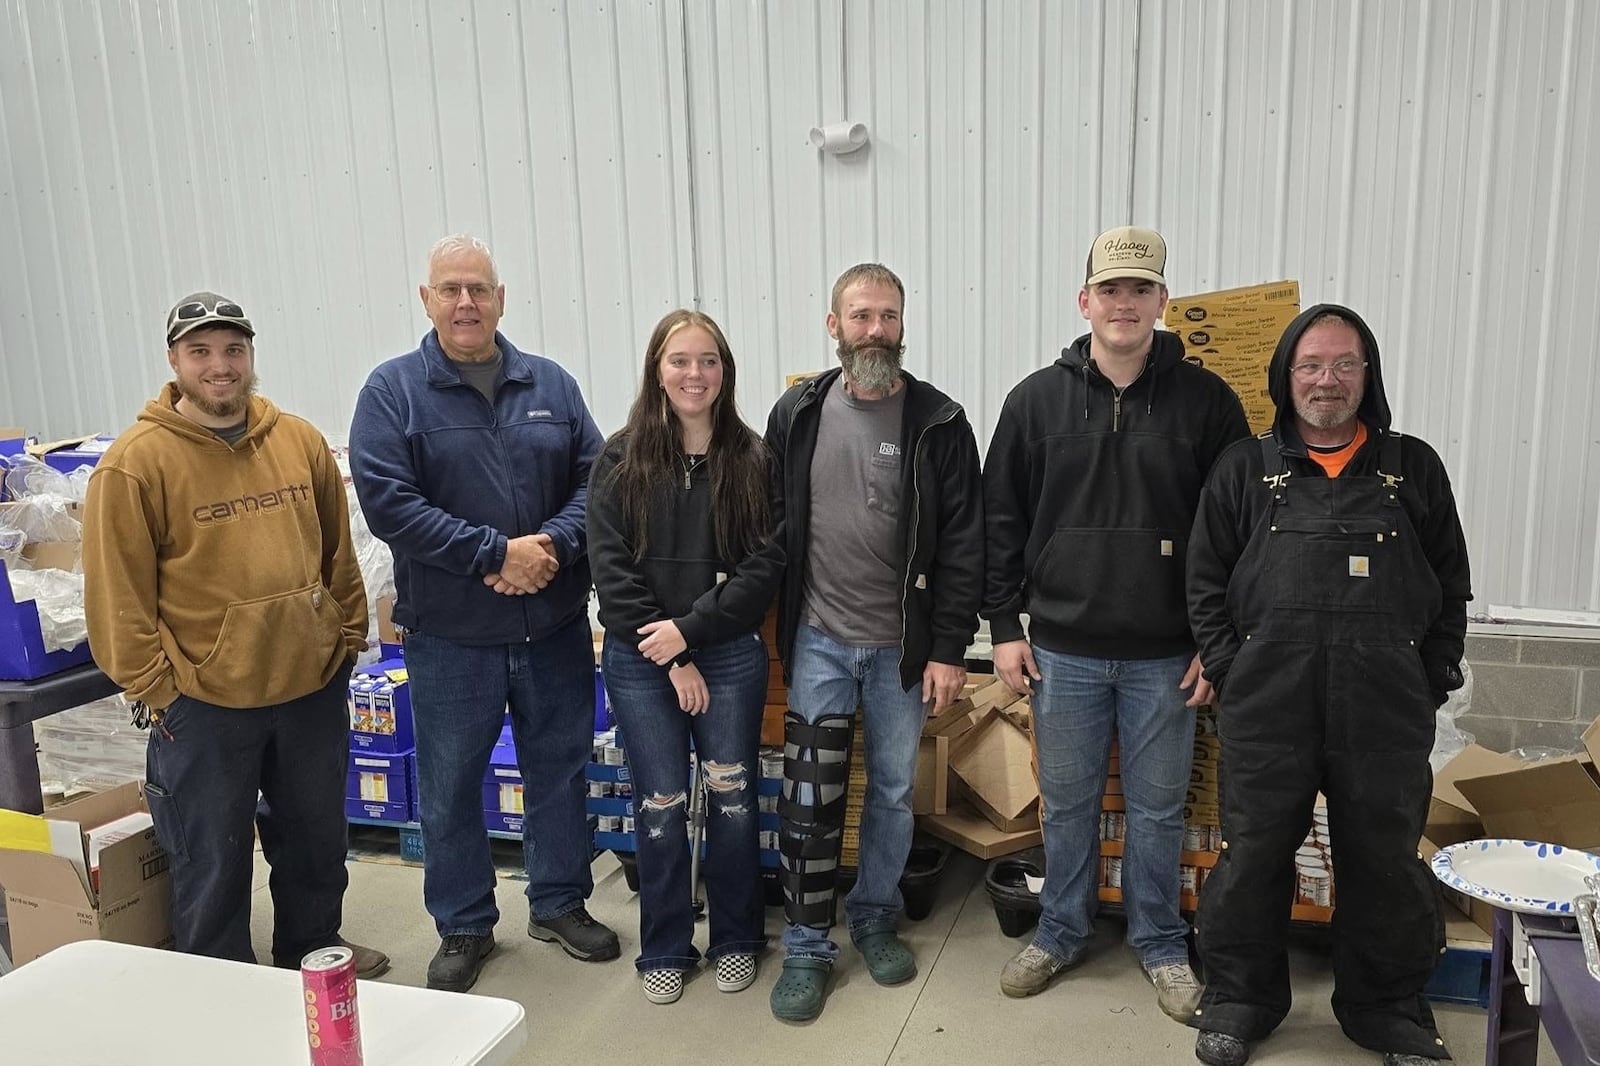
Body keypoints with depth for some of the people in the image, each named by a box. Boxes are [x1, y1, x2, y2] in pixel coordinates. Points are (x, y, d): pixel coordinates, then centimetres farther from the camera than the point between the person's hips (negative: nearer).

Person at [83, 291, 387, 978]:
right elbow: (117, 593, -9)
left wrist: (348, 635, 8)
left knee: (316, 839, 21)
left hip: (314, 684, 5)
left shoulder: (301, 441, 2)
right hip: (203, 702, -4)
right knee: (213, 863, 11)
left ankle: (313, 952, 43)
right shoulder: (136, 462, -11)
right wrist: (150, 687, -10)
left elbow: (339, 552, 9)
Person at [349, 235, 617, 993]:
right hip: (449, 632, -2)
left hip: (555, 623, 3)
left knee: (559, 767, 15)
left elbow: (595, 477, 3)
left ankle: (560, 903, 35)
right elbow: (386, 502, -14)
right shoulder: (393, 390, -5)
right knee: (450, 786, 10)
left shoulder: (551, 384, 5)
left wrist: (554, 543, -16)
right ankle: (463, 926, 30)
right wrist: (496, 553, -19)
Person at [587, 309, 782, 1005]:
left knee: (732, 799, 9)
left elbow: (764, 564, -5)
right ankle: (665, 951, 27)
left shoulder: (750, 458, 0)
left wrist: (691, 630, -14)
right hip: (640, 660, 0)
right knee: (660, 806, 8)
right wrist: (670, 659, -11)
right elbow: (610, 567, -6)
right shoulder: (621, 460, -2)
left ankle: (736, 939, 30)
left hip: (731, 654, 0)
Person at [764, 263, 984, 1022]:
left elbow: (962, 544, -6)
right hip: (819, 639, 1)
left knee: (894, 790, 13)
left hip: (903, 644, 0)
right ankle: (807, 946, 17)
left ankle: (874, 918, 34)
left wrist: (949, 649, -9)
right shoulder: (797, 414, 0)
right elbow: (772, 527, 5)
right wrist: (778, 625, 4)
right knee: (808, 798, 1)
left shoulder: (939, 423, -5)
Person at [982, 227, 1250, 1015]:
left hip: (1166, 655, -1)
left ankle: (1159, 943, 32)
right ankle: (1061, 932, 33)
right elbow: (1001, 519, 3)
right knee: (1066, 802, 14)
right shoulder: (1037, 399, 1)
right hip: (1062, 649, 1)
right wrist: (1004, 626, 0)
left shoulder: (1206, 401, -3)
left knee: (1158, 806, 13)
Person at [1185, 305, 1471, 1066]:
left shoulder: (1414, 469, 10)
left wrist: (1430, 683, 4)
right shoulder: (1245, 470, 7)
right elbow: (1205, 581, 6)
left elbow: (1452, 587, 12)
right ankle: (1240, 996, 26)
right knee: (1253, 857, 8)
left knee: (1385, 861, 12)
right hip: (1265, 711, -1)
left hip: (1386, 716, 1)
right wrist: (1231, 671, -2)